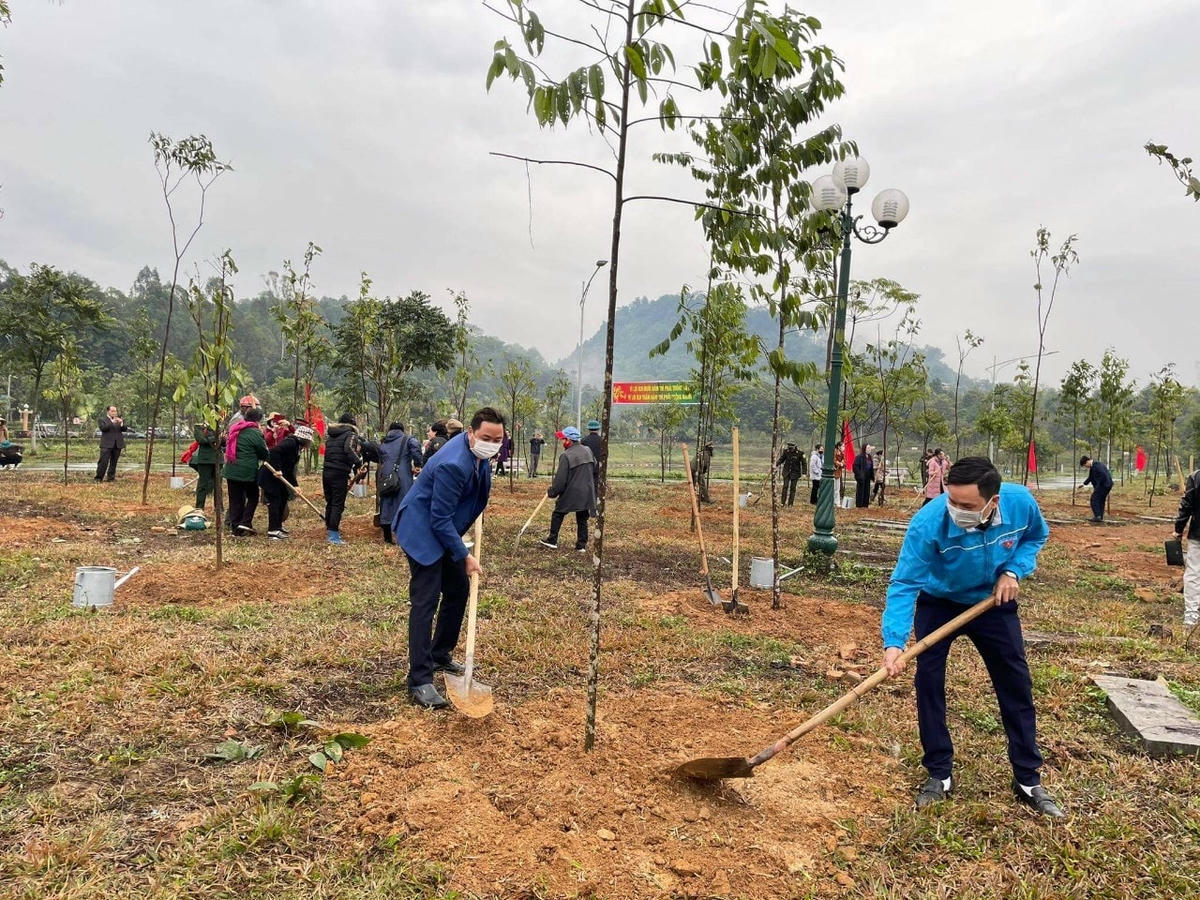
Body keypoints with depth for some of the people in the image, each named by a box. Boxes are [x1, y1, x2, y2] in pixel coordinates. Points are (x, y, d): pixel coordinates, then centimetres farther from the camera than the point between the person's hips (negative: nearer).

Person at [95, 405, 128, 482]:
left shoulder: (120, 419, 17)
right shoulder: (102, 419, 4)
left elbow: (125, 429, 6)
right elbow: (103, 428, -13)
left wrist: (121, 423, -13)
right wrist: (112, 422, -21)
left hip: (117, 444, 4)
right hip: (107, 444, -4)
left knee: (114, 462, 7)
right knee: (103, 462, -8)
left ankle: (110, 477, 14)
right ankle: (99, 478, -3)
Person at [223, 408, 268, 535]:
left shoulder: (235, 429, 10)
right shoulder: (255, 433, -11)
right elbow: (265, 454, -4)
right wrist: (262, 436, 8)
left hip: (231, 470, 6)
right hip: (248, 471, -6)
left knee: (235, 499, 10)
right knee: (253, 497, 11)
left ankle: (235, 527, 12)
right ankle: (245, 523, -1)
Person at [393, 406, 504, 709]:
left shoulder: (478, 451, -3)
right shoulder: (453, 465, -31)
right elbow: (440, 520, -26)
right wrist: (464, 556, -21)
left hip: (444, 529, 10)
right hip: (423, 530, -9)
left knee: (458, 590, 14)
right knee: (425, 602, -11)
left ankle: (439, 656, 30)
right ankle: (420, 681, -8)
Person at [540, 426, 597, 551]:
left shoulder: (566, 456, -16)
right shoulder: (588, 451, 4)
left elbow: (560, 479, -16)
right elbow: (594, 466, 18)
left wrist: (551, 492, -4)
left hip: (570, 493, -5)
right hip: (587, 493, 5)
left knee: (558, 514, 14)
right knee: (582, 519, 14)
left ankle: (552, 540, 20)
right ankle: (582, 545, 14)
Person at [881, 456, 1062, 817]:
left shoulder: (1021, 503, -27)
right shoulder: (928, 522, -38)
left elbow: (1036, 537, -2)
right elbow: (904, 583, -35)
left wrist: (1014, 570, -20)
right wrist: (894, 641, -46)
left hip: (994, 602, 3)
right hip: (938, 602, -2)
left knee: (1016, 684, 7)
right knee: (928, 681, -6)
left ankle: (1028, 780, 24)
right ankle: (939, 775, 12)